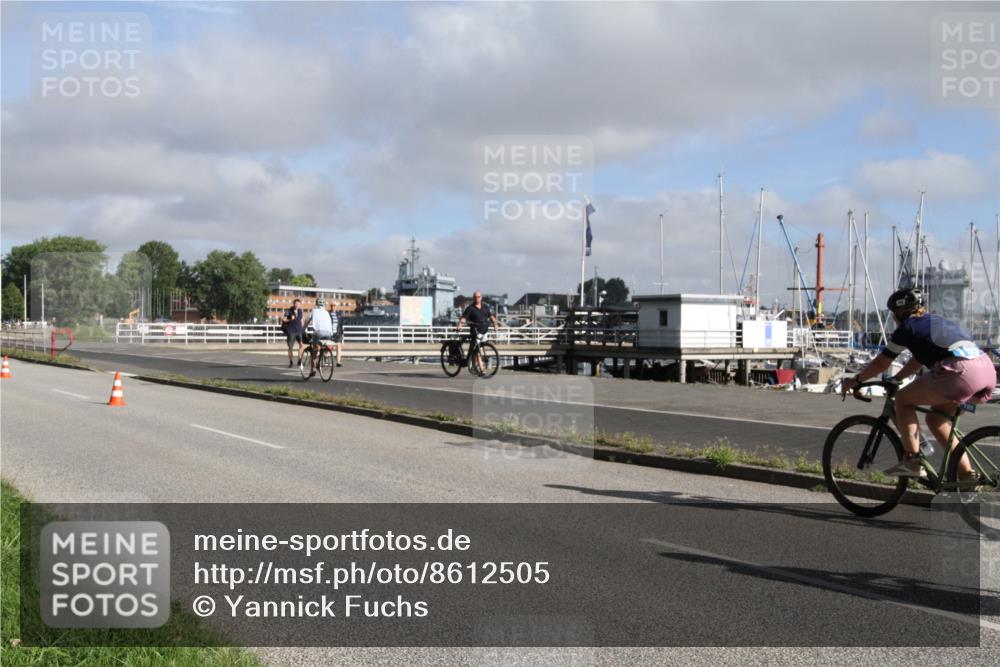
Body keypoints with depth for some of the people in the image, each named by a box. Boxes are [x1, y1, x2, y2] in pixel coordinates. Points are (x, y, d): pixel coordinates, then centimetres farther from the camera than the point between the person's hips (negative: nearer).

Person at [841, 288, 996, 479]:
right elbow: (919, 360, 41)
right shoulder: (934, 322, 31)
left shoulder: (908, 327, 9)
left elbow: (881, 363, 13)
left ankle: (912, 461, -1)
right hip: (988, 371, 8)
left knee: (903, 400, 7)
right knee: (936, 418, 22)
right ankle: (967, 474, 16)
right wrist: (895, 379, 45)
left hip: (961, 371, -8)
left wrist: (855, 380, 25)